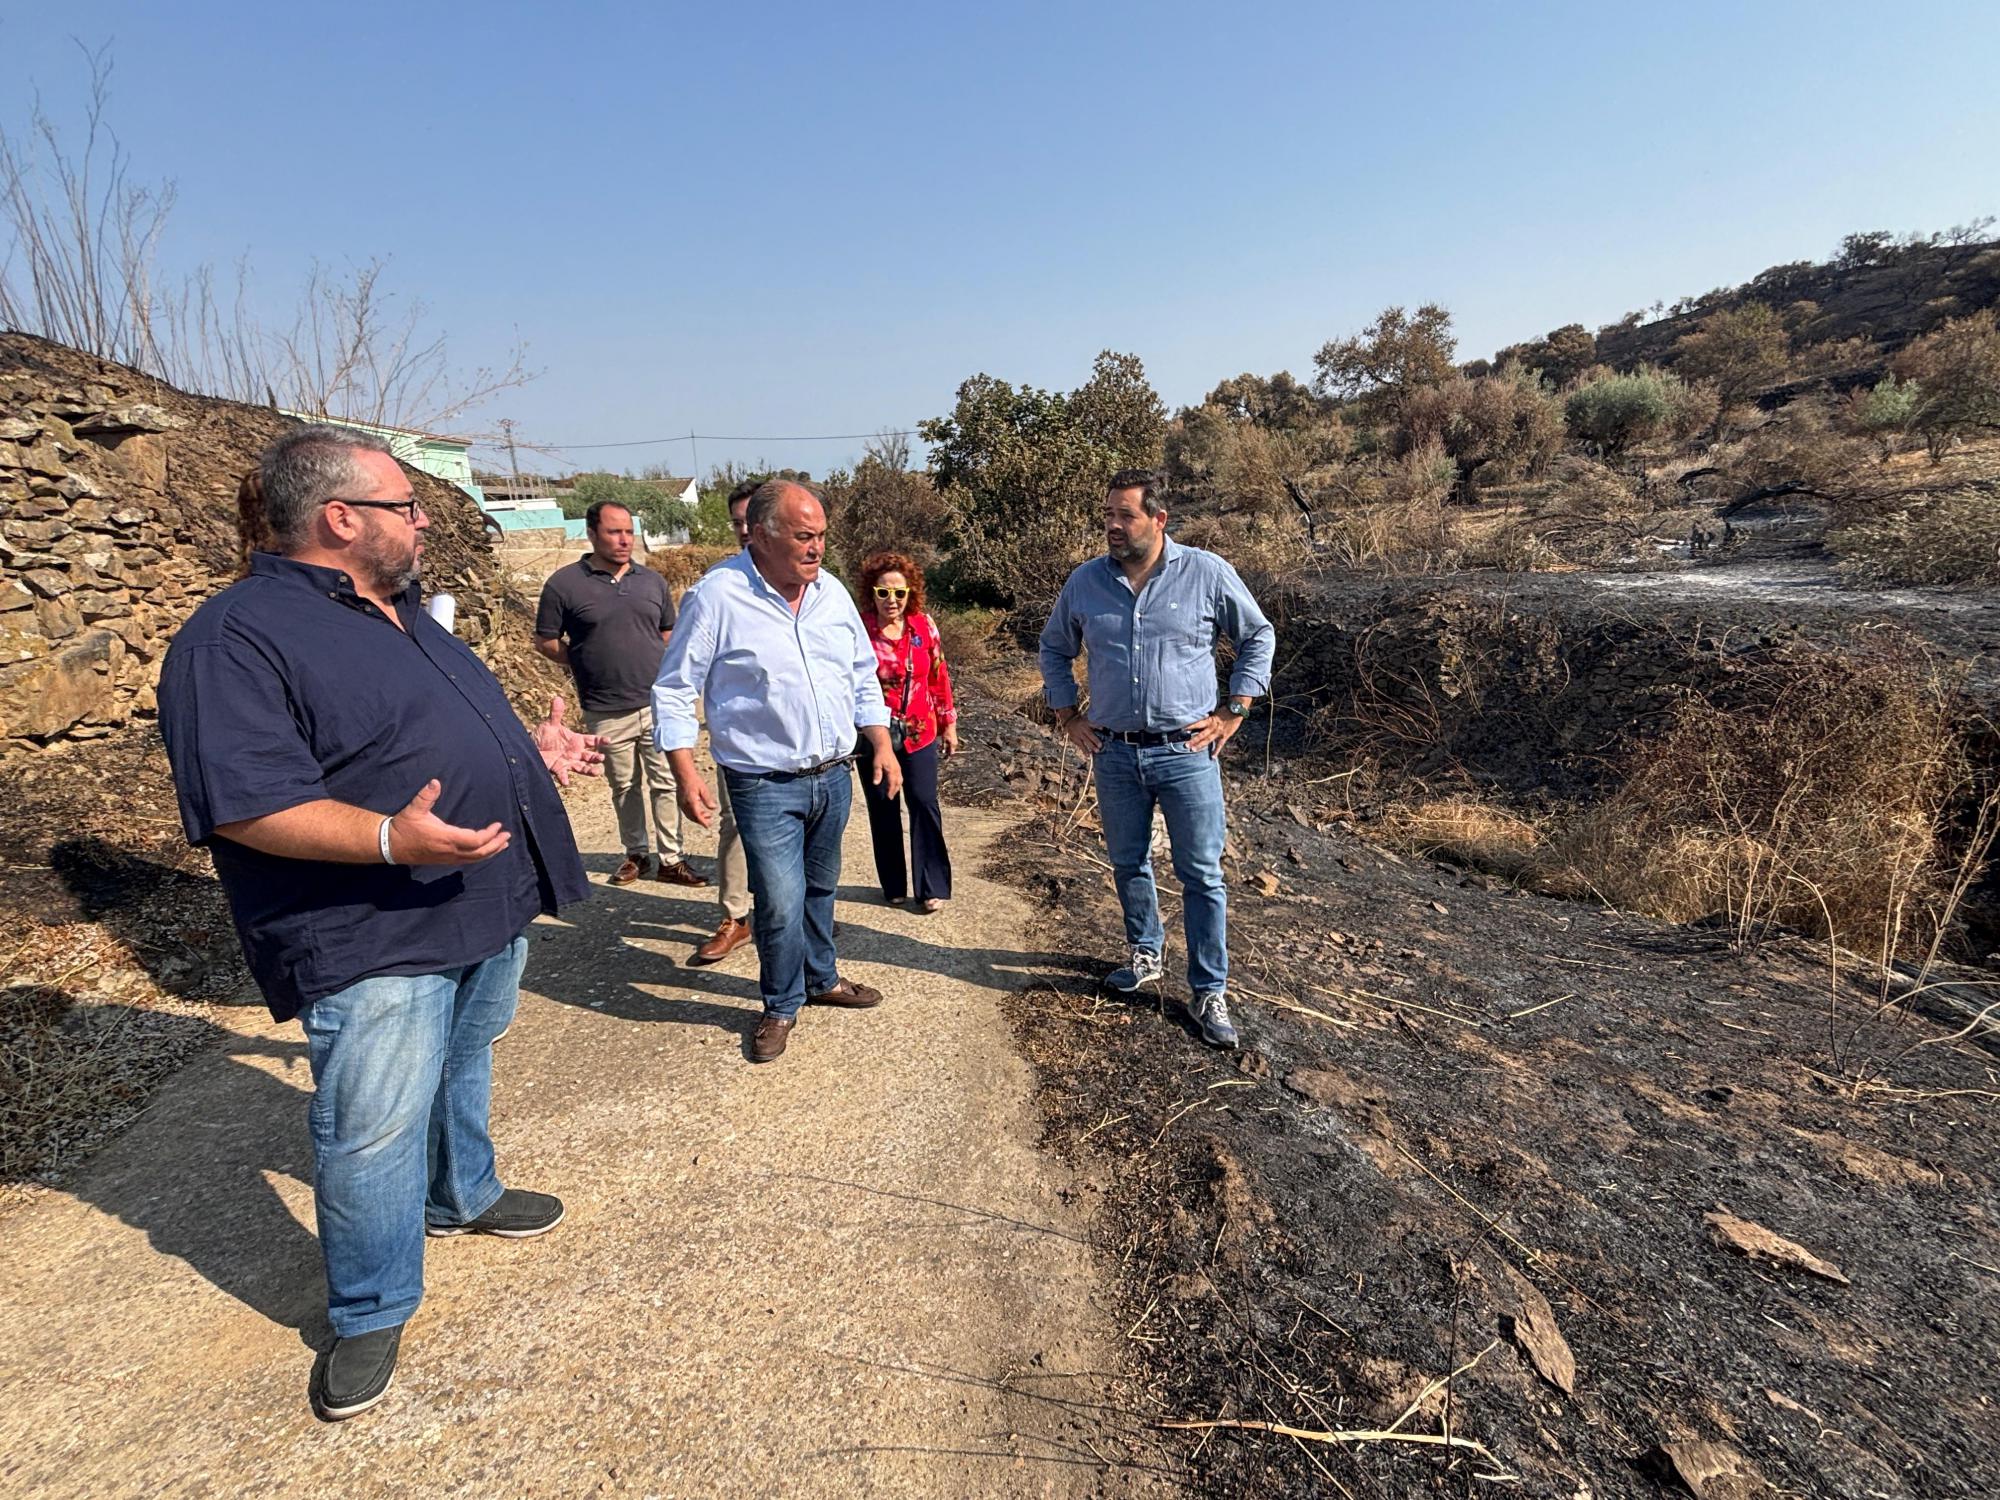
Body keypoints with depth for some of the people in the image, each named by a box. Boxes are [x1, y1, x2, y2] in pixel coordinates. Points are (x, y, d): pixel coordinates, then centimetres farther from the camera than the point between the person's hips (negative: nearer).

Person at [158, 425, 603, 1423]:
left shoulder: (400, 611, 13)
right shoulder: (237, 640, -17)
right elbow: (243, 804, -26)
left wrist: (527, 749, 18)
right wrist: (388, 838, -36)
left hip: (488, 905, 9)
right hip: (375, 941, -9)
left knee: (462, 1068, 25)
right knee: (373, 1131, 3)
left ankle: (461, 1195, 48)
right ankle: (371, 1314, 24)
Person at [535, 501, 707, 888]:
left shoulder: (652, 581, 7)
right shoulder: (565, 583, -4)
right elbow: (545, 641, 3)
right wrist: (588, 664, -1)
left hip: (659, 704, 2)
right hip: (606, 712, -2)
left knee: (666, 783, 4)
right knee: (624, 787, 12)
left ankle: (671, 860, 14)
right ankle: (636, 854, 29)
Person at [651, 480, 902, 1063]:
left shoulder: (831, 593, 4)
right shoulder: (717, 596, -13)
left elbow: (863, 677, 14)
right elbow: (674, 691, -8)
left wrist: (882, 746, 9)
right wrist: (686, 775, -14)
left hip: (834, 775, 5)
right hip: (766, 785, -5)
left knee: (820, 888, 20)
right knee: (781, 903, -4)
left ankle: (821, 978, 41)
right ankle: (781, 1007, 20)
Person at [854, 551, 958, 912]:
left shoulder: (923, 626, -2)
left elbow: (939, 676, 6)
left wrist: (949, 724, 9)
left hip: (919, 733, 1)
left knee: (924, 803, -1)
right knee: (883, 809, 10)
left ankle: (932, 887, 13)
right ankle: (893, 885, 27)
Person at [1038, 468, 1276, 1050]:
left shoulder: (1207, 573, -5)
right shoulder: (1085, 582, 3)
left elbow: (1258, 637, 6)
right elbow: (1054, 647, 18)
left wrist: (1233, 713, -1)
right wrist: (1067, 716, 10)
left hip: (1186, 751, -3)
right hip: (1114, 754, 3)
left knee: (1201, 874, 3)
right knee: (1128, 864, 16)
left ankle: (1209, 991, 15)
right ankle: (1145, 954, 38)